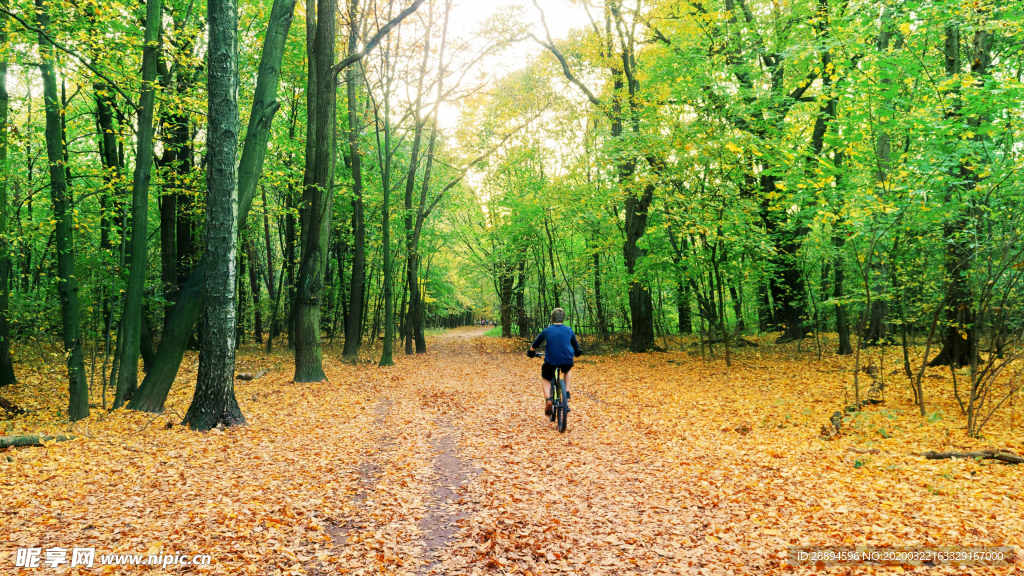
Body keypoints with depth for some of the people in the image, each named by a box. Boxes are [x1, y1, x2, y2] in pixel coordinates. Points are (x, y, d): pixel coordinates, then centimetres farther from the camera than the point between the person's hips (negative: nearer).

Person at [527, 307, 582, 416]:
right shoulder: (569, 330, 10)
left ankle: (547, 399, -3)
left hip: (550, 361, -2)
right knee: (567, 371, 35)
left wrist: (531, 352, 37)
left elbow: (534, 345, 16)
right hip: (567, 361, 2)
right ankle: (566, 393, 17)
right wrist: (577, 352, 49)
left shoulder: (546, 331, 5)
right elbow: (576, 346, 27)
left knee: (545, 379, 22)